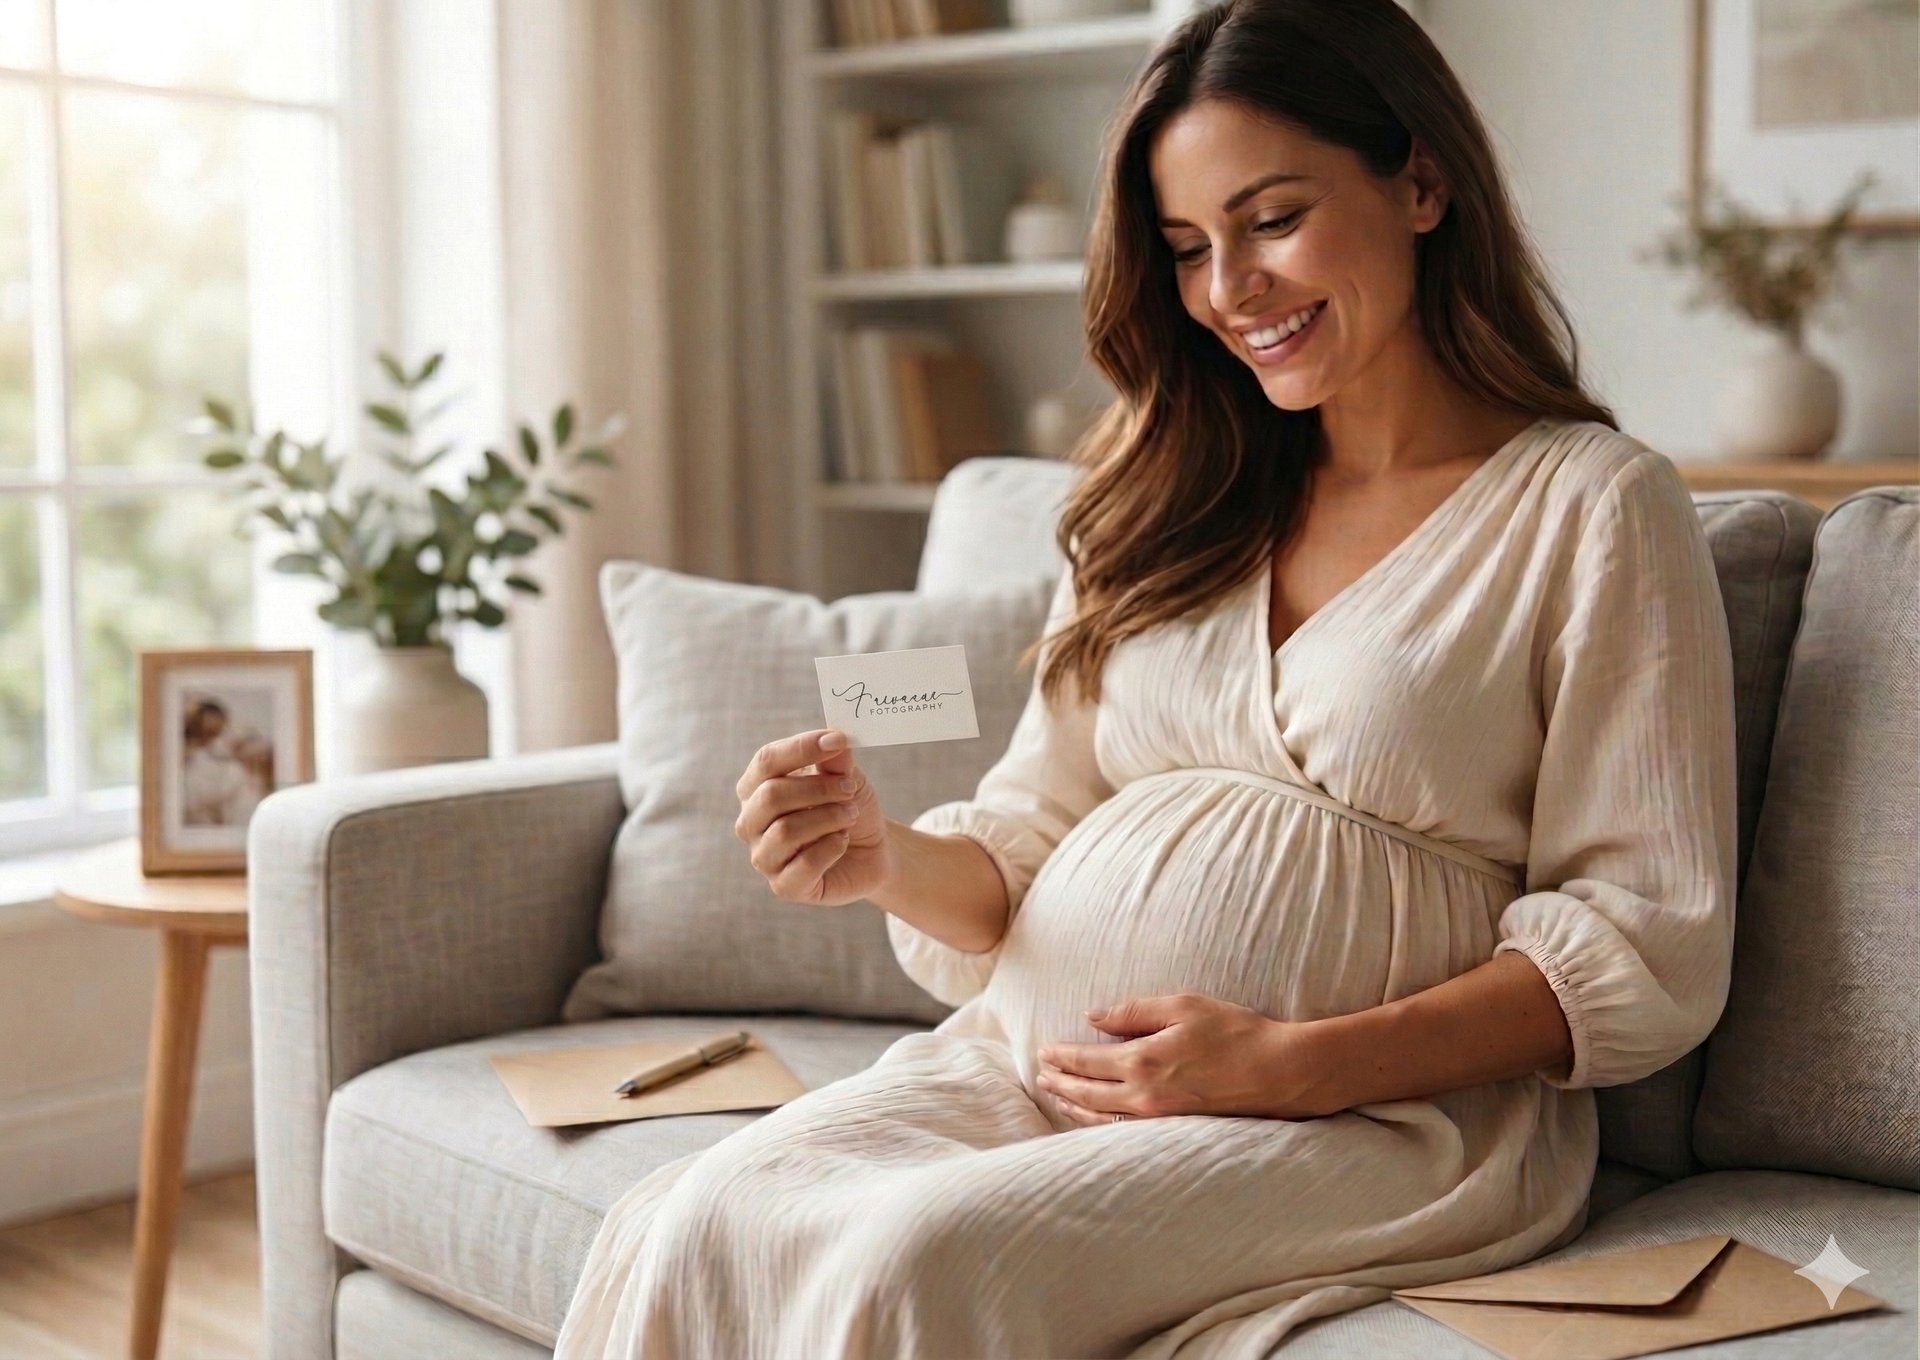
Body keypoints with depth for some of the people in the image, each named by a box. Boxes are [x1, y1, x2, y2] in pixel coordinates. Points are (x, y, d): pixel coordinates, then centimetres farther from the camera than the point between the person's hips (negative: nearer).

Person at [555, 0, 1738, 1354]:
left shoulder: (1593, 507, 0)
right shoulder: (1167, 503, 17)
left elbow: (1649, 949, -4)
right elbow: (1027, 853, 14)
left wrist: (1290, 1064, -14)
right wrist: (886, 857, -9)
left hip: (1380, 1107, -4)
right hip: (1038, 1058, 5)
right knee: (680, 1231, -22)